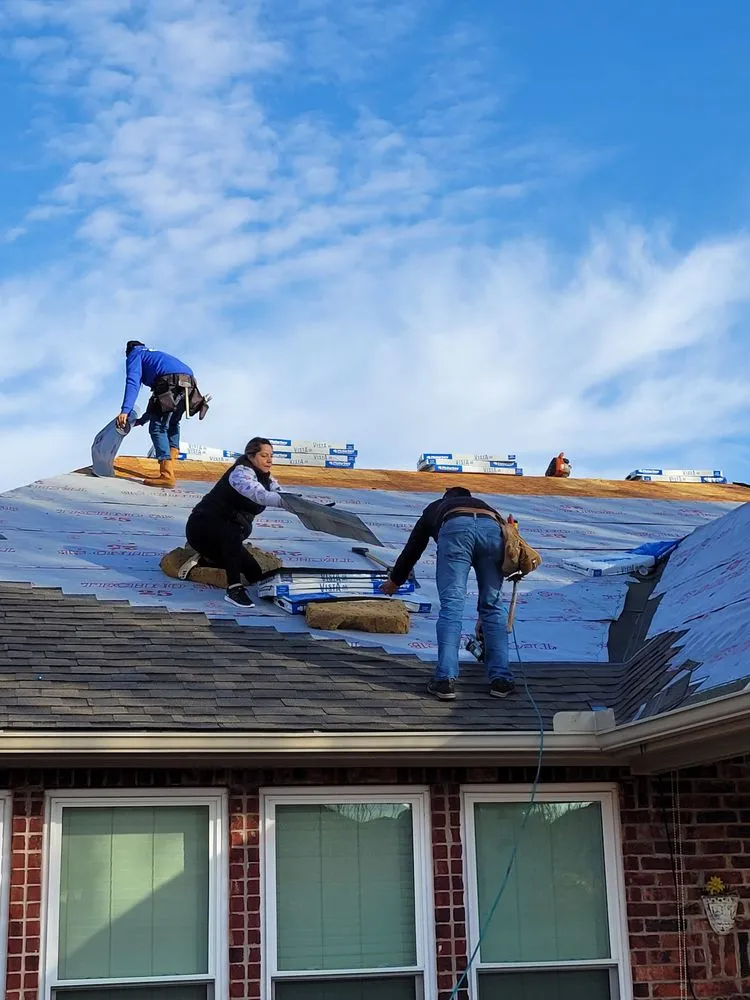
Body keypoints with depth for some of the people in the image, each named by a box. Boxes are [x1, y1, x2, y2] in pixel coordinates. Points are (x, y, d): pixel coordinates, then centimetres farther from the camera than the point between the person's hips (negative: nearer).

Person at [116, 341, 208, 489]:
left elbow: (133, 382, -2)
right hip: (189, 382, 7)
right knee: (172, 424, 26)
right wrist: (142, 419, 49)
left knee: (157, 428, -4)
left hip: (172, 382, -7)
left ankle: (167, 476, -15)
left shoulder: (134, 354, 19)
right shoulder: (154, 354, 42)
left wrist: (125, 411, -11)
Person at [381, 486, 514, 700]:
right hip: (492, 528, 2)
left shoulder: (435, 508, 42)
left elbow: (412, 549, 49)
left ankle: (445, 679, -10)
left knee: (451, 605, -2)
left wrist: (394, 580, 66)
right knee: (493, 606, 11)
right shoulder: (485, 506, 46)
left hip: (455, 529, -2)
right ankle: (501, 679, 9)